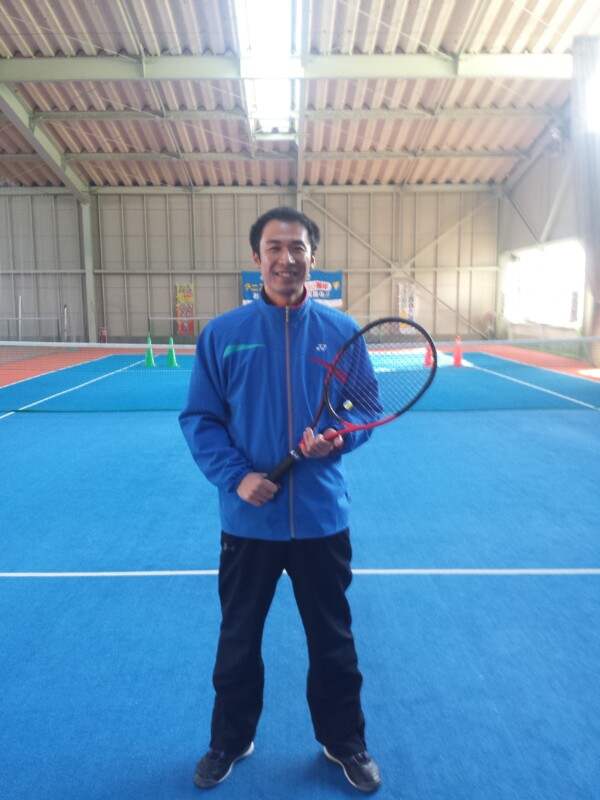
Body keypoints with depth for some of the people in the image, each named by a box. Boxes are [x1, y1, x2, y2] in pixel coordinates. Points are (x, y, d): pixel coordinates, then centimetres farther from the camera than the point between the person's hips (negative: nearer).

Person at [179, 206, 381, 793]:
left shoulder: (341, 331, -1)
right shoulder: (221, 334, -3)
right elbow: (199, 419, -2)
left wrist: (337, 440, -17)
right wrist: (235, 476, -15)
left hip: (322, 518, 0)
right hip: (247, 519, 0)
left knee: (333, 639, 17)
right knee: (239, 637, 19)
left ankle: (345, 743, 43)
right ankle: (230, 740, 45)